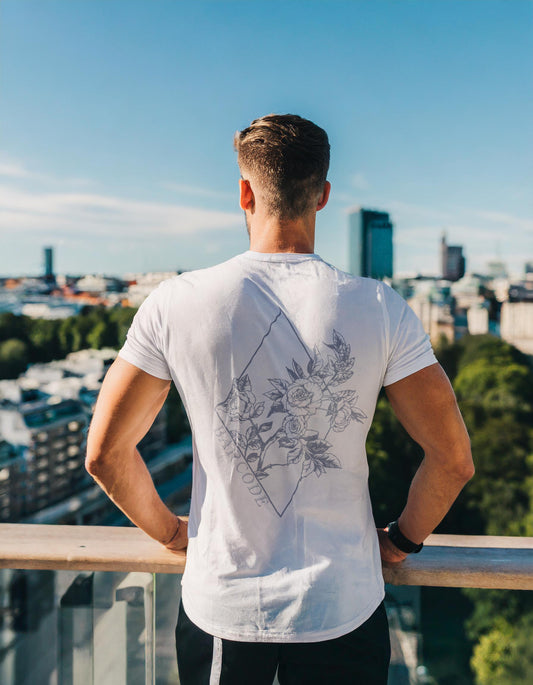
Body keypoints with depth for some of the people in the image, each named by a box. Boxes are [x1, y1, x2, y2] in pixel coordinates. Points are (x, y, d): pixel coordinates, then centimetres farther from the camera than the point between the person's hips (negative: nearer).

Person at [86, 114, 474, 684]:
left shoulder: (175, 304, -13)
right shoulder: (380, 309, -13)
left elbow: (104, 453, -7)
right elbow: (454, 460, -10)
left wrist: (169, 531, 8)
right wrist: (402, 539, 7)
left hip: (220, 603, 1)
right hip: (343, 607, 0)